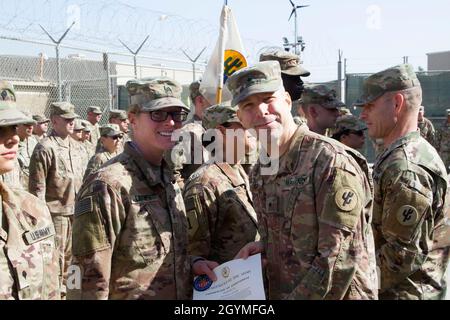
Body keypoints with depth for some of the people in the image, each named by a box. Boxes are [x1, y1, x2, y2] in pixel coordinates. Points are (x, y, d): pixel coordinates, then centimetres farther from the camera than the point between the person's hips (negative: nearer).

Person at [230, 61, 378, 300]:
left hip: (339, 294, -7)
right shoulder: (259, 172, 2)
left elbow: (339, 263, -23)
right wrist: (263, 246, -5)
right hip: (275, 293, 7)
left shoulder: (332, 161, -22)